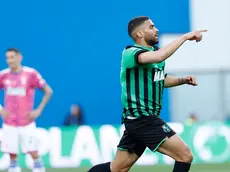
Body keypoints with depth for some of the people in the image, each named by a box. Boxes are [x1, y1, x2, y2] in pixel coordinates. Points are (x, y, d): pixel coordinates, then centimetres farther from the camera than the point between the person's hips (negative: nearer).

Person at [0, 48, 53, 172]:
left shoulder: (31, 73, -6)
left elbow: (48, 91, -1)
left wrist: (39, 110, -7)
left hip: (27, 122, -3)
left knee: (33, 153, -6)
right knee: (12, 155, 3)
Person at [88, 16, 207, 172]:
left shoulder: (154, 51, 13)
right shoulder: (130, 53, -14)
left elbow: (161, 80, 29)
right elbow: (159, 57, -34)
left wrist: (183, 80, 12)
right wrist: (185, 37, -29)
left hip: (146, 119, 9)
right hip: (142, 119, -9)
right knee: (185, 155, -13)